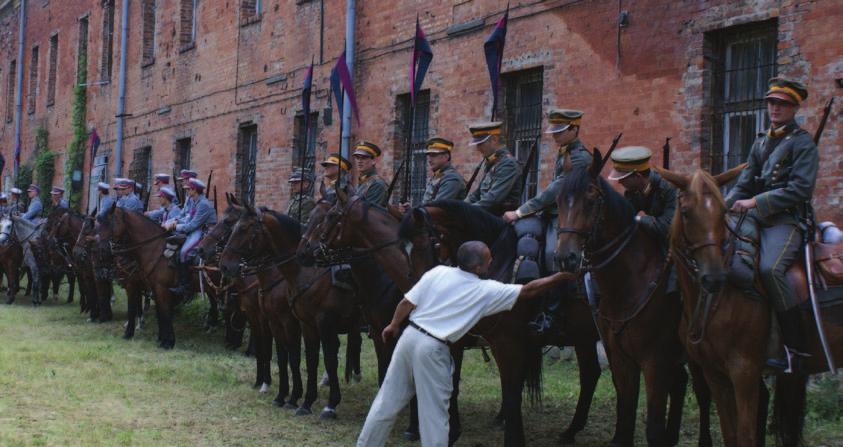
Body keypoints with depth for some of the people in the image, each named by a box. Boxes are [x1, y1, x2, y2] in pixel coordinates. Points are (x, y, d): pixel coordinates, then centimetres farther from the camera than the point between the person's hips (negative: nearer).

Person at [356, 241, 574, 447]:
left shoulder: (438, 272, 3)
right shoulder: (486, 290, -5)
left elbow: (407, 303, 4)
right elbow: (528, 291, 1)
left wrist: (393, 326, 21)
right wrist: (559, 277, 13)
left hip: (409, 336, 5)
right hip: (433, 349, -5)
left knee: (388, 400, 16)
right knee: (434, 413, 5)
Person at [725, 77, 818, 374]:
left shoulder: (803, 144, 1)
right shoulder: (761, 143, 22)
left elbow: (799, 189, -10)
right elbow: (744, 184, 21)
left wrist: (756, 202, -14)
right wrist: (726, 203, 1)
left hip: (787, 219, -6)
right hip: (755, 218, 6)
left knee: (770, 269, -31)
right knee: (735, 265, -26)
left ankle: (795, 349, -21)